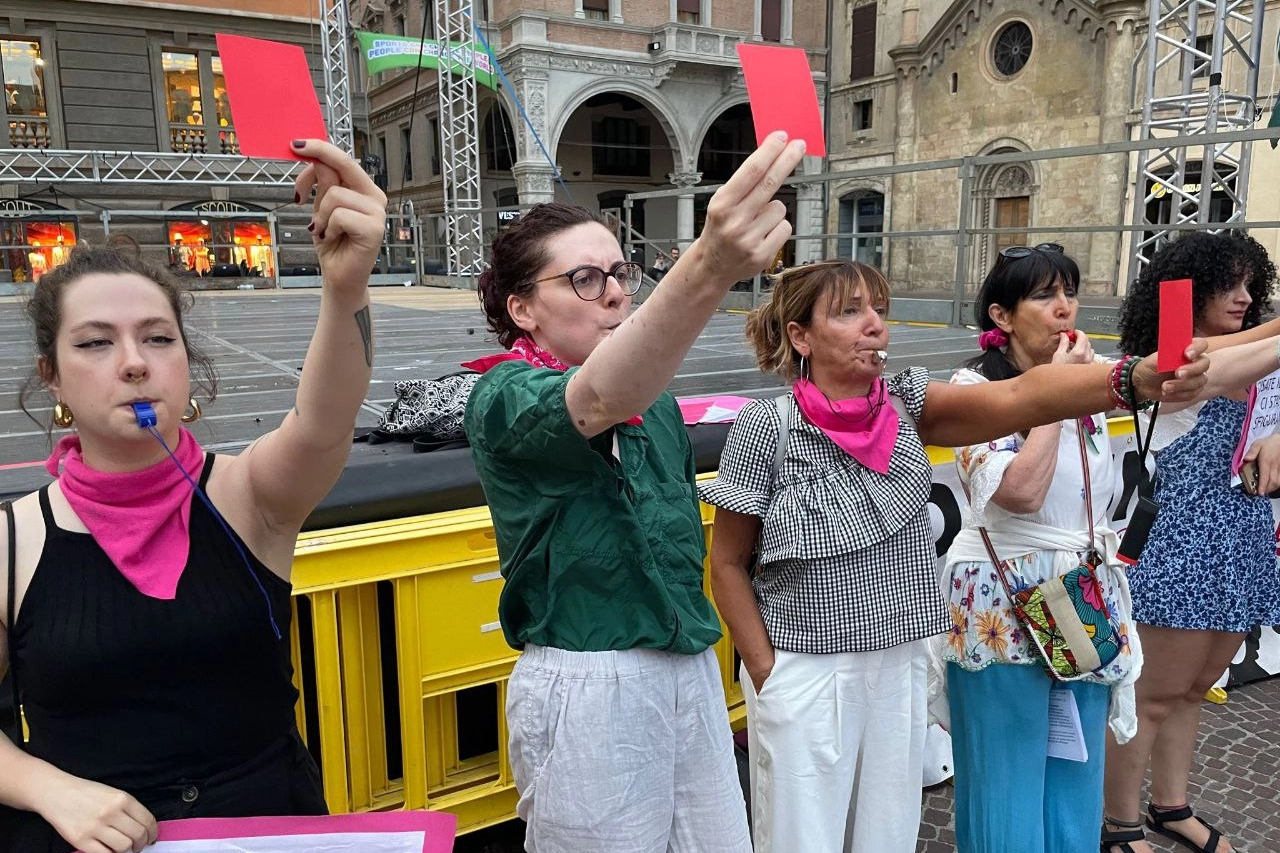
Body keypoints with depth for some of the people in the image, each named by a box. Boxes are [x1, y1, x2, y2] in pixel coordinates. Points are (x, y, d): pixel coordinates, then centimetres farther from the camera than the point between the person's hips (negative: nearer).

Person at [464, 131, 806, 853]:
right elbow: (601, 401, -39)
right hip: (589, 689, -6)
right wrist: (708, 272, -55)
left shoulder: (656, 399, 8)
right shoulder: (505, 397, -15)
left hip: (689, 669, 7)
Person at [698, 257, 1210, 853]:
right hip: (804, 674, -4)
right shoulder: (766, 428, -13)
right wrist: (766, 675, -9)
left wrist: (1131, 377, -38)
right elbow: (728, 564, -7)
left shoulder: (905, 404, -3)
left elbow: (1015, 398, -21)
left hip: (900, 664, 4)